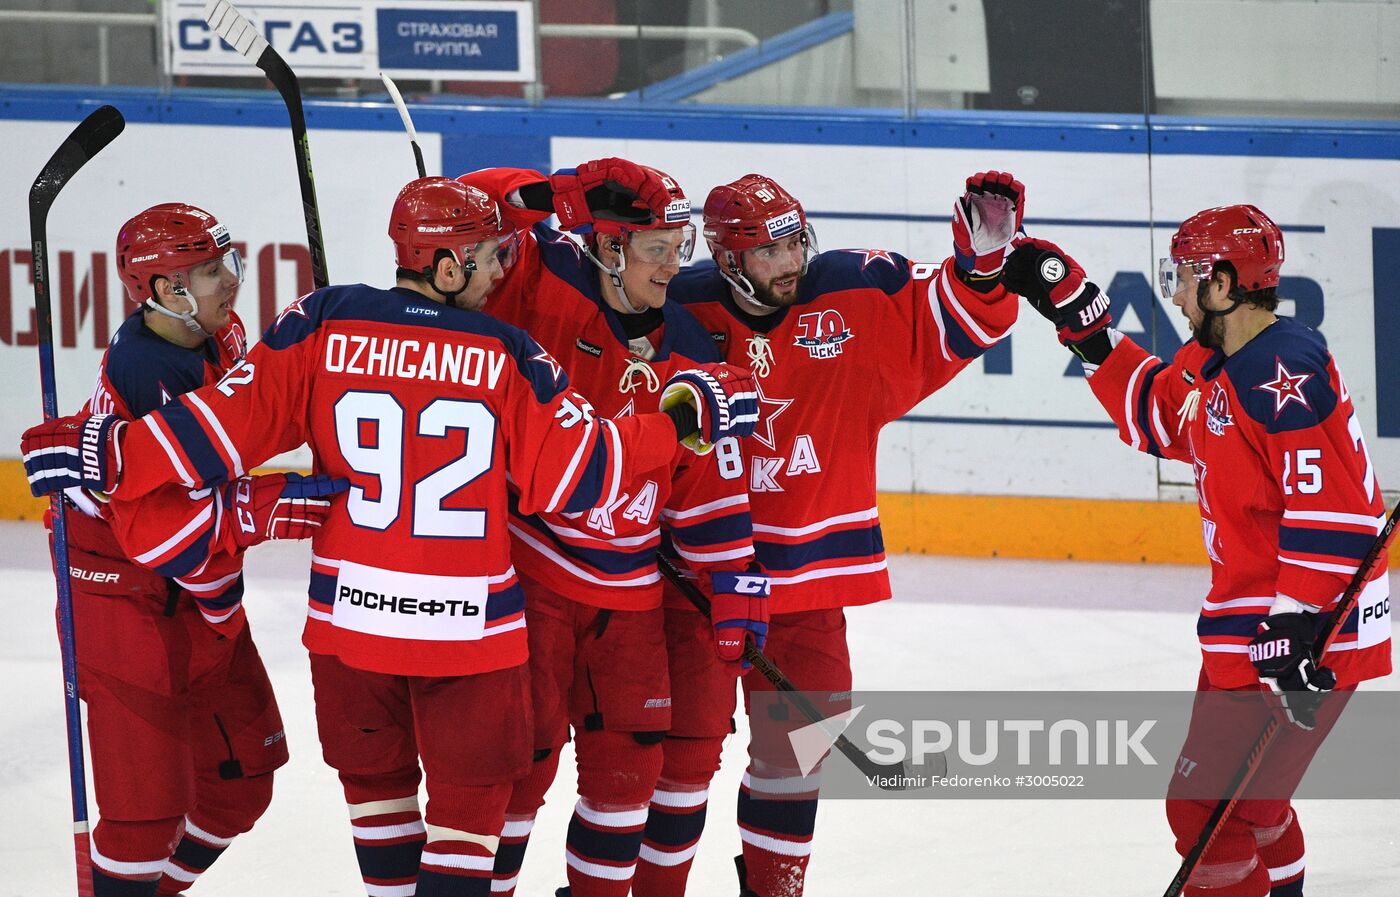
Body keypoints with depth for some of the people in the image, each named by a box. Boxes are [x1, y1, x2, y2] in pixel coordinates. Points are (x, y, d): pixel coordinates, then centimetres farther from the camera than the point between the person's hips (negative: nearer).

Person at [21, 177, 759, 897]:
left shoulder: (323, 325, -5)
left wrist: (107, 455, -1)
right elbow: (574, 475, -5)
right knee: (470, 789, 8)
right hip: (467, 623, -3)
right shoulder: (507, 356, -8)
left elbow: (227, 426, -7)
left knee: (374, 774, 21)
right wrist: (683, 419, 6)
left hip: (351, 613, 3)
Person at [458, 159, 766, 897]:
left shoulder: (685, 351, 4)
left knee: (629, 754, 10)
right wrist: (544, 195, -29)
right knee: (523, 750, -4)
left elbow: (710, 477, 8)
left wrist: (734, 586, 3)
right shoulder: (541, 286, -10)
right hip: (527, 567, -5)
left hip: (628, 587, 5)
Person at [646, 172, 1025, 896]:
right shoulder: (682, 314, -11)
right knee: (687, 740, -2)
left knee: (798, 738, 13)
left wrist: (983, 260, -17)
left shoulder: (856, 297, -4)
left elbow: (951, 321, -1)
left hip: (807, 566, 4)